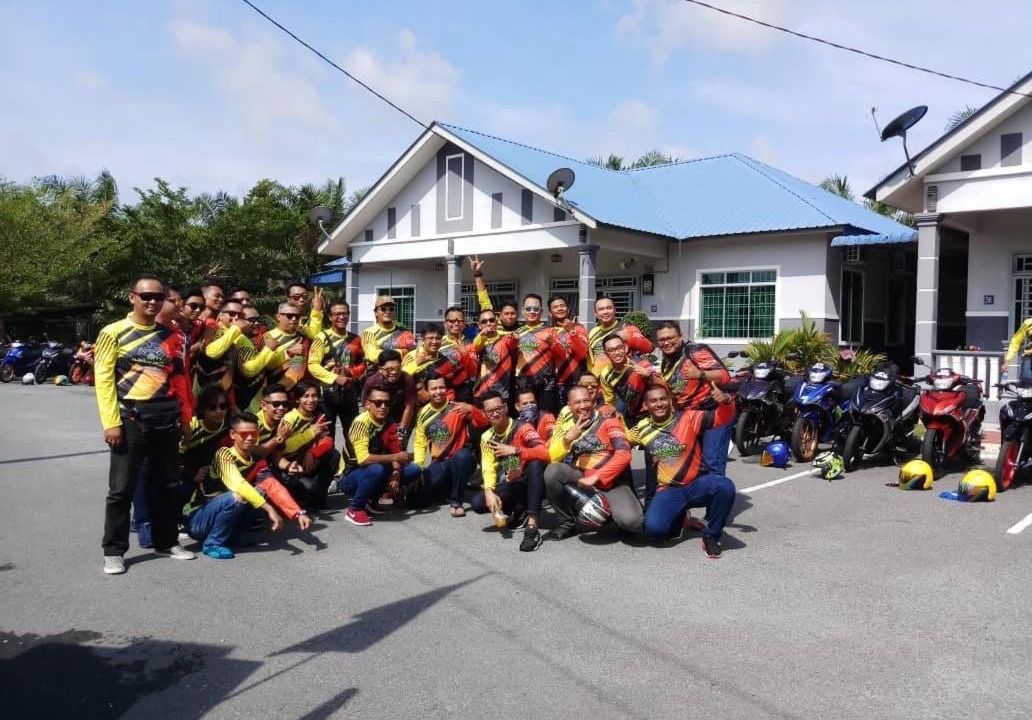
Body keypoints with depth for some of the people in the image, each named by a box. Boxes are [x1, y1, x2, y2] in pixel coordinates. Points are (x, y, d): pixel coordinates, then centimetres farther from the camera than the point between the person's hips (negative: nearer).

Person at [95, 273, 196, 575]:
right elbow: (103, 379, -6)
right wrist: (111, 422, -12)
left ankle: (166, 541, 24)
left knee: (167, 484, 12)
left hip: (167, 421, 4)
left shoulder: (171, 336, 11)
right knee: (122, 488, 1)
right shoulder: (113, 333, -2)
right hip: (131, 420, -4)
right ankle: (113, 551, 11)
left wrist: (185, 419, 11)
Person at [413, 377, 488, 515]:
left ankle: (456, 501, -21)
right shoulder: (423, 413, 2)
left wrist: (471, 409, -39)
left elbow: (484, 423, -21)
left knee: (463, 456, -39)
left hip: (460, 461, -4)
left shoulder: (458, 408, -10)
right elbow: (420, 443, 7)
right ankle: (447, 488, 20)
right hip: (438, 464, 4)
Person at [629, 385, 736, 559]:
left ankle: (711, 536, -9)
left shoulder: (688, 418, -6)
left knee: (725, 487, -35)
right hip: (670, 490, 2)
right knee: (654, 529, -25)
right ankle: (680, 520, 13)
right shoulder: (642, 428, 5)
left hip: (698, 484, -1)